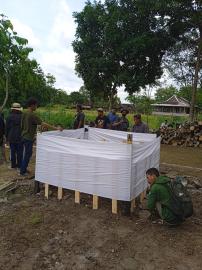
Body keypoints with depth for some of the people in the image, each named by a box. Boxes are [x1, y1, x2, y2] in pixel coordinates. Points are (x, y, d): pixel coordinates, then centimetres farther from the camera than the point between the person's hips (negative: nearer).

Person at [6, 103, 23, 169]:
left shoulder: (9, 117, -3)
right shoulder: (22, 116, -8)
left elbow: (7, 128, 2)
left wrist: (7, 137, 11)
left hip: (11, 137, 2)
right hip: (20, 137, -2)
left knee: (13, 151, 9)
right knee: (20, 151, 5)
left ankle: (13, 165, 15)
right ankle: (19, 165, 11)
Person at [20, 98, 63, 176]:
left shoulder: (24, 114, 6)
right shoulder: (32, 115, -21)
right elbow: (43, 124, -26)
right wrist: (56, 128, -26)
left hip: (24, 136, 9)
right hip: (29, 138, -9)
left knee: (27, 153, 19)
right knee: (27, 154, 2)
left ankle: (24, 169, 30)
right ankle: (22, 171, 12)